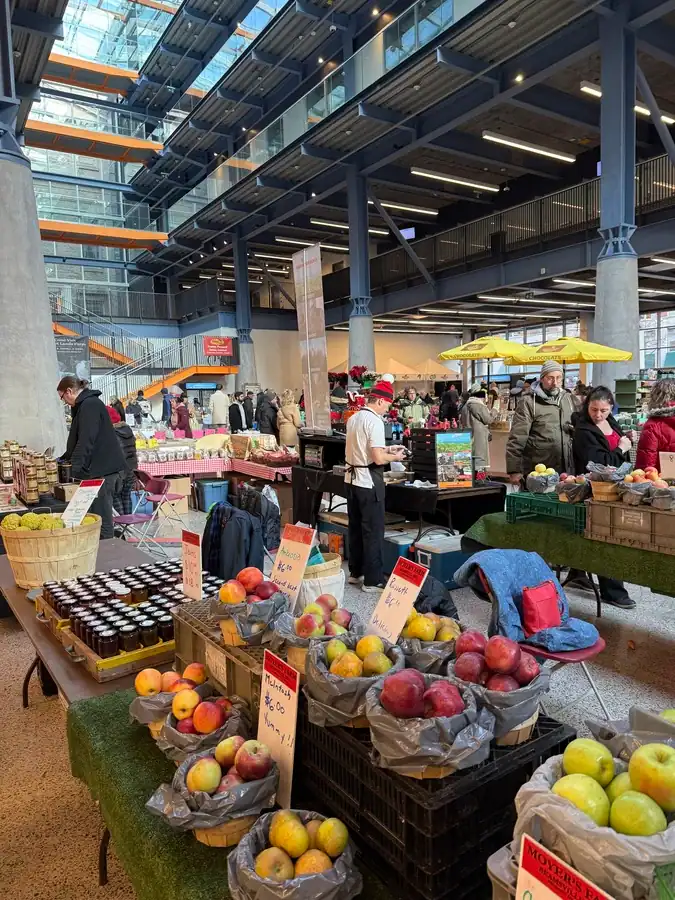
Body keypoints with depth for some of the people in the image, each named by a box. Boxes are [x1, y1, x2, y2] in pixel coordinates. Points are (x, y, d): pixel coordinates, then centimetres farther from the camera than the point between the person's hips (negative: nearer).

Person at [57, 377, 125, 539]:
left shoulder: (89, 405, -12)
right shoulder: (85, 405, 20)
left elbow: (86, 441, -21)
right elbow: (78, 440, 29)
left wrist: (74, 468, -22)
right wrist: (64, 459, 30)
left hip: (103, 469, -10)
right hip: (99, 467, 10)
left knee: (102, 518, -7)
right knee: (101, 515, 11)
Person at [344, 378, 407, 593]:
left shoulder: (353, 419, 9)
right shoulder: (375, 421, -17)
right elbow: (378, 459, -22)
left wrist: (385, 449, 17)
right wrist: (395, 457, -4)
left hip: (352, 478, 9)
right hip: (369, 481, -9)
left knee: (356, 527, 18)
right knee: (373, 531, 1)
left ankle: (355, 572, 30)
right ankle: (373, 581, 8)